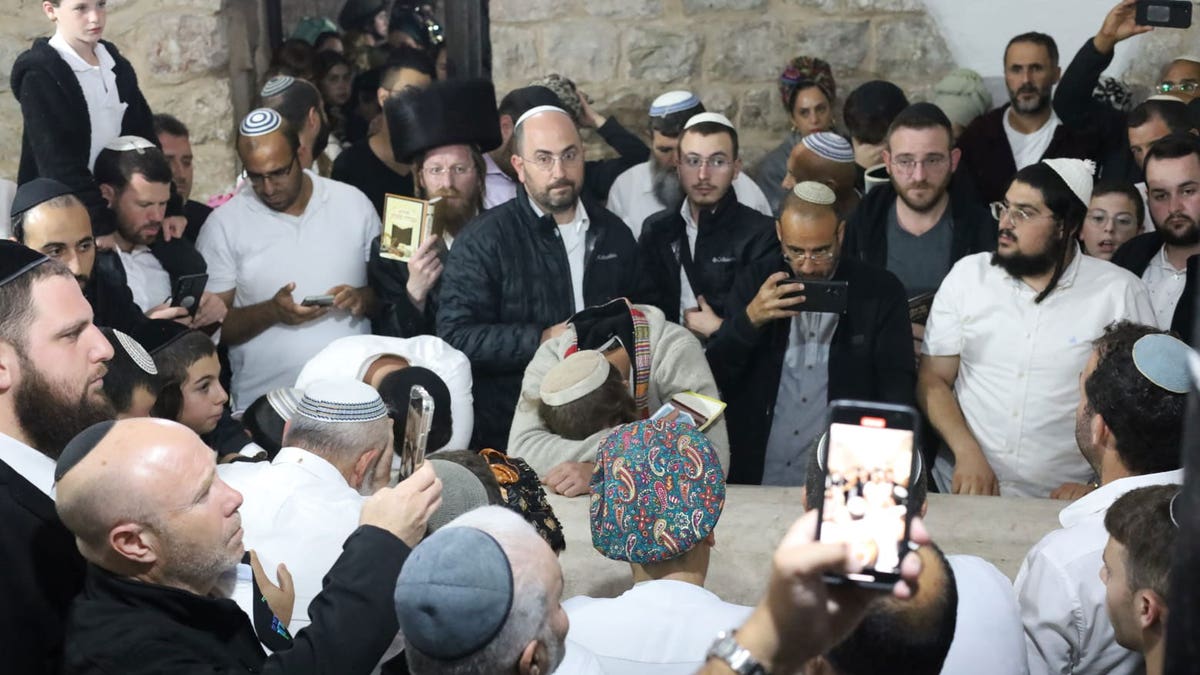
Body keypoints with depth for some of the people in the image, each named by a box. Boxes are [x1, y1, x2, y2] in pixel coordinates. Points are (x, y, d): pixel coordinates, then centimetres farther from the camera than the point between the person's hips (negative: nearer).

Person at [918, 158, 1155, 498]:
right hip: (963, 483, 1)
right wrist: (967, 453, -9)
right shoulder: (967, 274, 5)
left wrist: (1095, 485, -6)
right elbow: (933, 380, 6)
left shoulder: (1120, 292, 0)